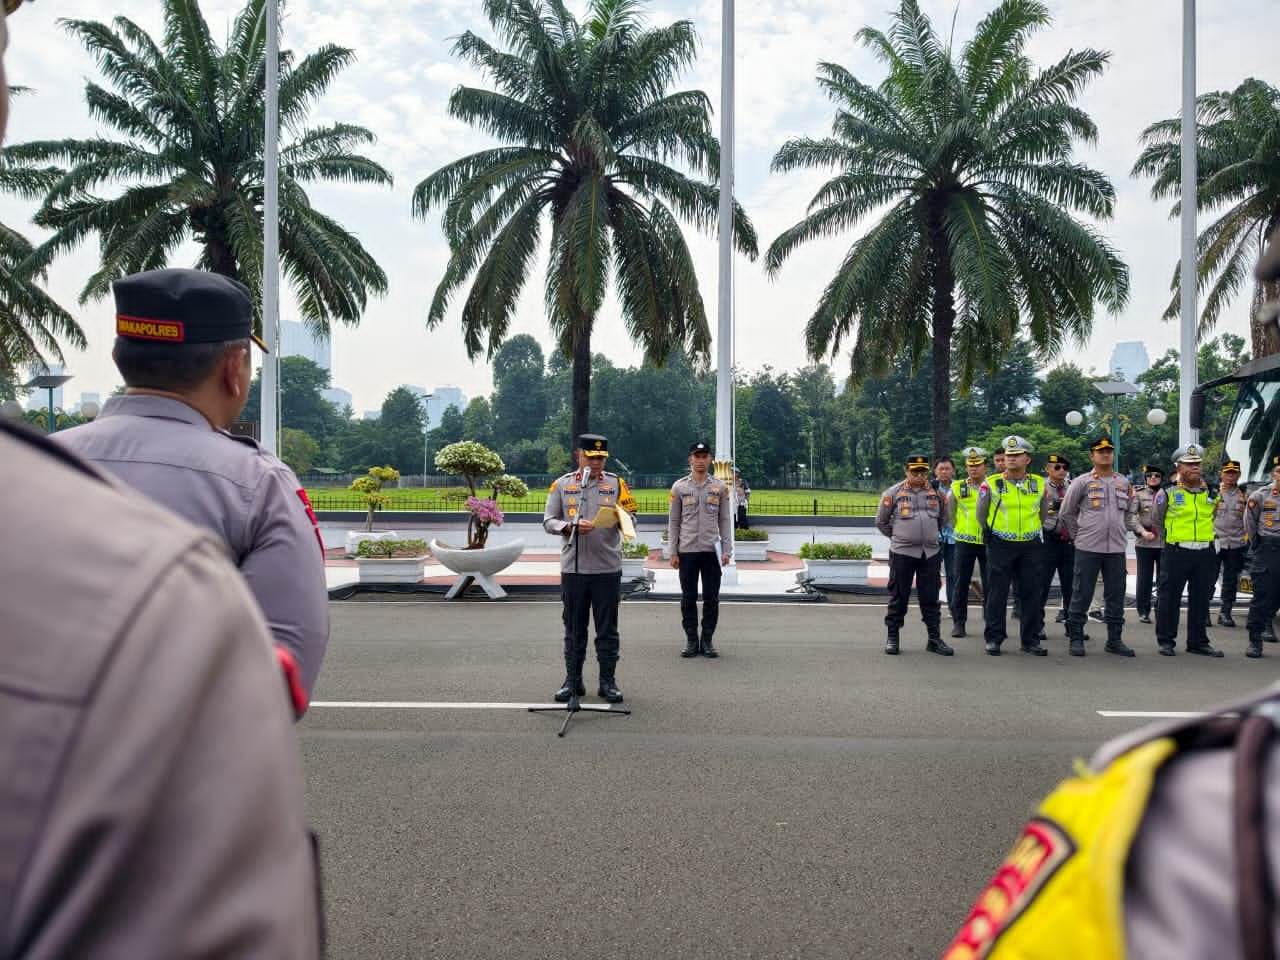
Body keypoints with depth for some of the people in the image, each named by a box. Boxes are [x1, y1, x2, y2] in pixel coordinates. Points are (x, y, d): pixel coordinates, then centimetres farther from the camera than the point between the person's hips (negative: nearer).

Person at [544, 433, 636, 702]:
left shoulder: (616, 483, 6)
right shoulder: (563, 484, 6)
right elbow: (548, 521, 4)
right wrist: (571, 526, -14)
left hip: (608, 569, 0)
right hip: (573, 569, 0)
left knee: (607, 630, 5)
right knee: (575, 629, 9)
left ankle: (607, 681, 15)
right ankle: (573, 680, 20)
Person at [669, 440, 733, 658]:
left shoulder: (720, 487, 6)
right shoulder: (679, 487, 4)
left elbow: (724, 520, 7)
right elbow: (673, 521, 5)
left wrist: (727, 550, 0)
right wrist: (673, 552, 0)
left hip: (712, 550, 1)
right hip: (687, 550, 0)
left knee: (711, 598, 3)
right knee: (688, 597, 5)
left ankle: (707, 640, 12)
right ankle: (691, 640, 14)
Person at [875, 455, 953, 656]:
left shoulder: (937, 493, 7)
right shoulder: (894, 493, -1)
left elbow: (944, 520, 21)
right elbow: (881, 522, 8)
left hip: (931, 553, 2)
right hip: (902, 553, -2)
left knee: (930, 598, 7)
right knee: (898, 597, 3)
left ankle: (934, 639, 13)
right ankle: (892, 638, 12)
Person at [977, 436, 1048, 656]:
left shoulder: (1039, 485, 4)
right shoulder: (991, 484, -4)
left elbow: (1044, 515, 18)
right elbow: (981, 515, 8)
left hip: (1030, 546, 2)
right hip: (1000, 546, -2)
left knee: (1031, 594, 5)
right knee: (997, 593, 1)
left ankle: (1030, 640, 14)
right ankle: (993, 639, 9)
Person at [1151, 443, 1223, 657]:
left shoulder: (1211, 493, 9)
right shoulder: (1167, 494, -3)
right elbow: (1155, 521, 7)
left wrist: (1203, 534, 15)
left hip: (1205, 553, 4)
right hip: (1177, 553, -4)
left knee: (1201, 598, 10)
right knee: (1170, 597, 1)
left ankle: (1198, 641, 20)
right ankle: (1165, 640, 11)